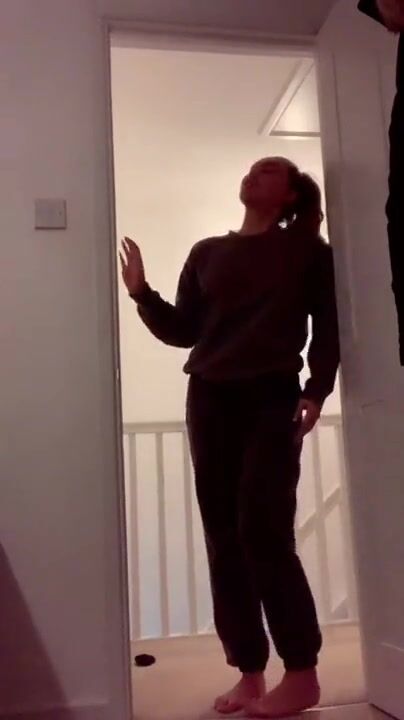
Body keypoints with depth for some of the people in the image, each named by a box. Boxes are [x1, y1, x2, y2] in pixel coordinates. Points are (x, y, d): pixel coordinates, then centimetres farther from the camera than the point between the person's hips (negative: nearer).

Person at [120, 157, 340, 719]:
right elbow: (183, 331, 14)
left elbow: (328, 324, 2)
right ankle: (249, 673, 11)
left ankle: (302, 673, 2)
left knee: (263, 531, -11)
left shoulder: (307, 249, 9)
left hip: (273, 398, -4)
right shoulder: (207, 253, 18)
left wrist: (317, 388, -11)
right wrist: (141, 293, 1)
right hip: (209, 399, 4)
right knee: (224, 539, 2)